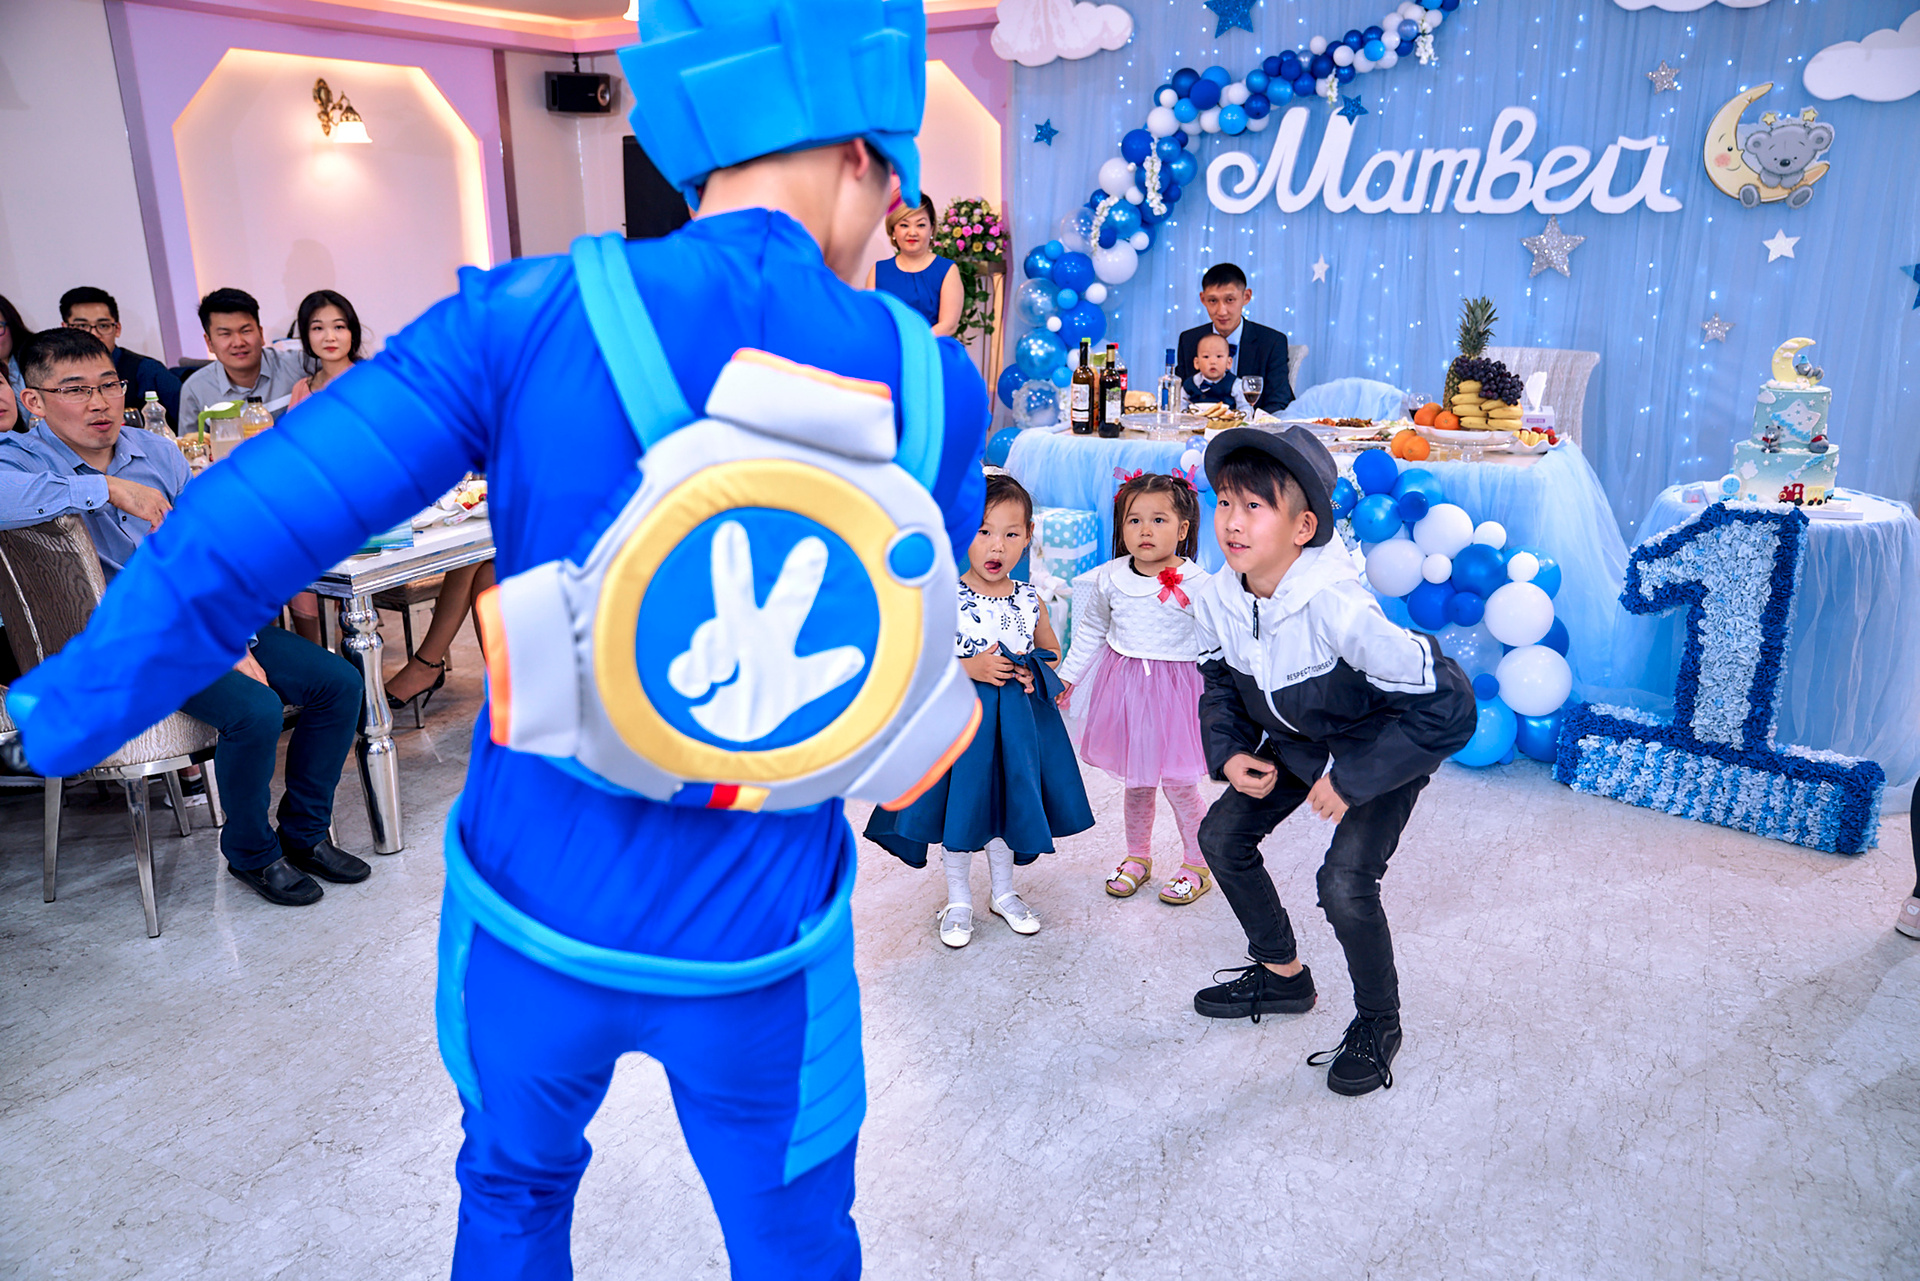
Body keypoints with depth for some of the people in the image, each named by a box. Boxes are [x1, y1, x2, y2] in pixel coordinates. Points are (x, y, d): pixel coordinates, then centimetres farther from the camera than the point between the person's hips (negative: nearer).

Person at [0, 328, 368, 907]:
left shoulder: (158, 451, 8)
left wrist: (235, 642, -5)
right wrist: (108, 488, -33)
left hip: (208, 622, 6)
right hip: (122, 643, -6)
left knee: (338, 683, -7)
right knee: (255, 710, -29)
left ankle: (305, 832, 10)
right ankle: (250, 853, -3)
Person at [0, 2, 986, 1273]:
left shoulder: (533, 319, -18)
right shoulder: (932, 384, -13)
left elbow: (243, 530, -17)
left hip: (537, 910, 1)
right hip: (758, 947, 0)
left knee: (519, 1177, 33)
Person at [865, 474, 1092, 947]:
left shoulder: (1029, 599, -1)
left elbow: (1052, 651, 14)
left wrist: (1035, 672, -8)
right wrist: (968, 667, -22)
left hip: (1017, 719, 3)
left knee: (1007, 806, 16)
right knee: (961, 808, 8)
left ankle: (1003, 893, 37)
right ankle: (959, 900, 28)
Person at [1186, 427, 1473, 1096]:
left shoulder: (1339, 609, -38)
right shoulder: (1216, 599, -17)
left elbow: (1446, 704, -34)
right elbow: (1219, 681, 6)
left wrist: (1352, 781, -28)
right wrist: (1228, 752, -11)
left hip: (1386, 745, -7)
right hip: (1296, 740, 7)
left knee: (1345, 883, -19)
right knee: (1221, 836, 5)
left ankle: (1378, 1023, 11)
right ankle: (1282, 974, 28)